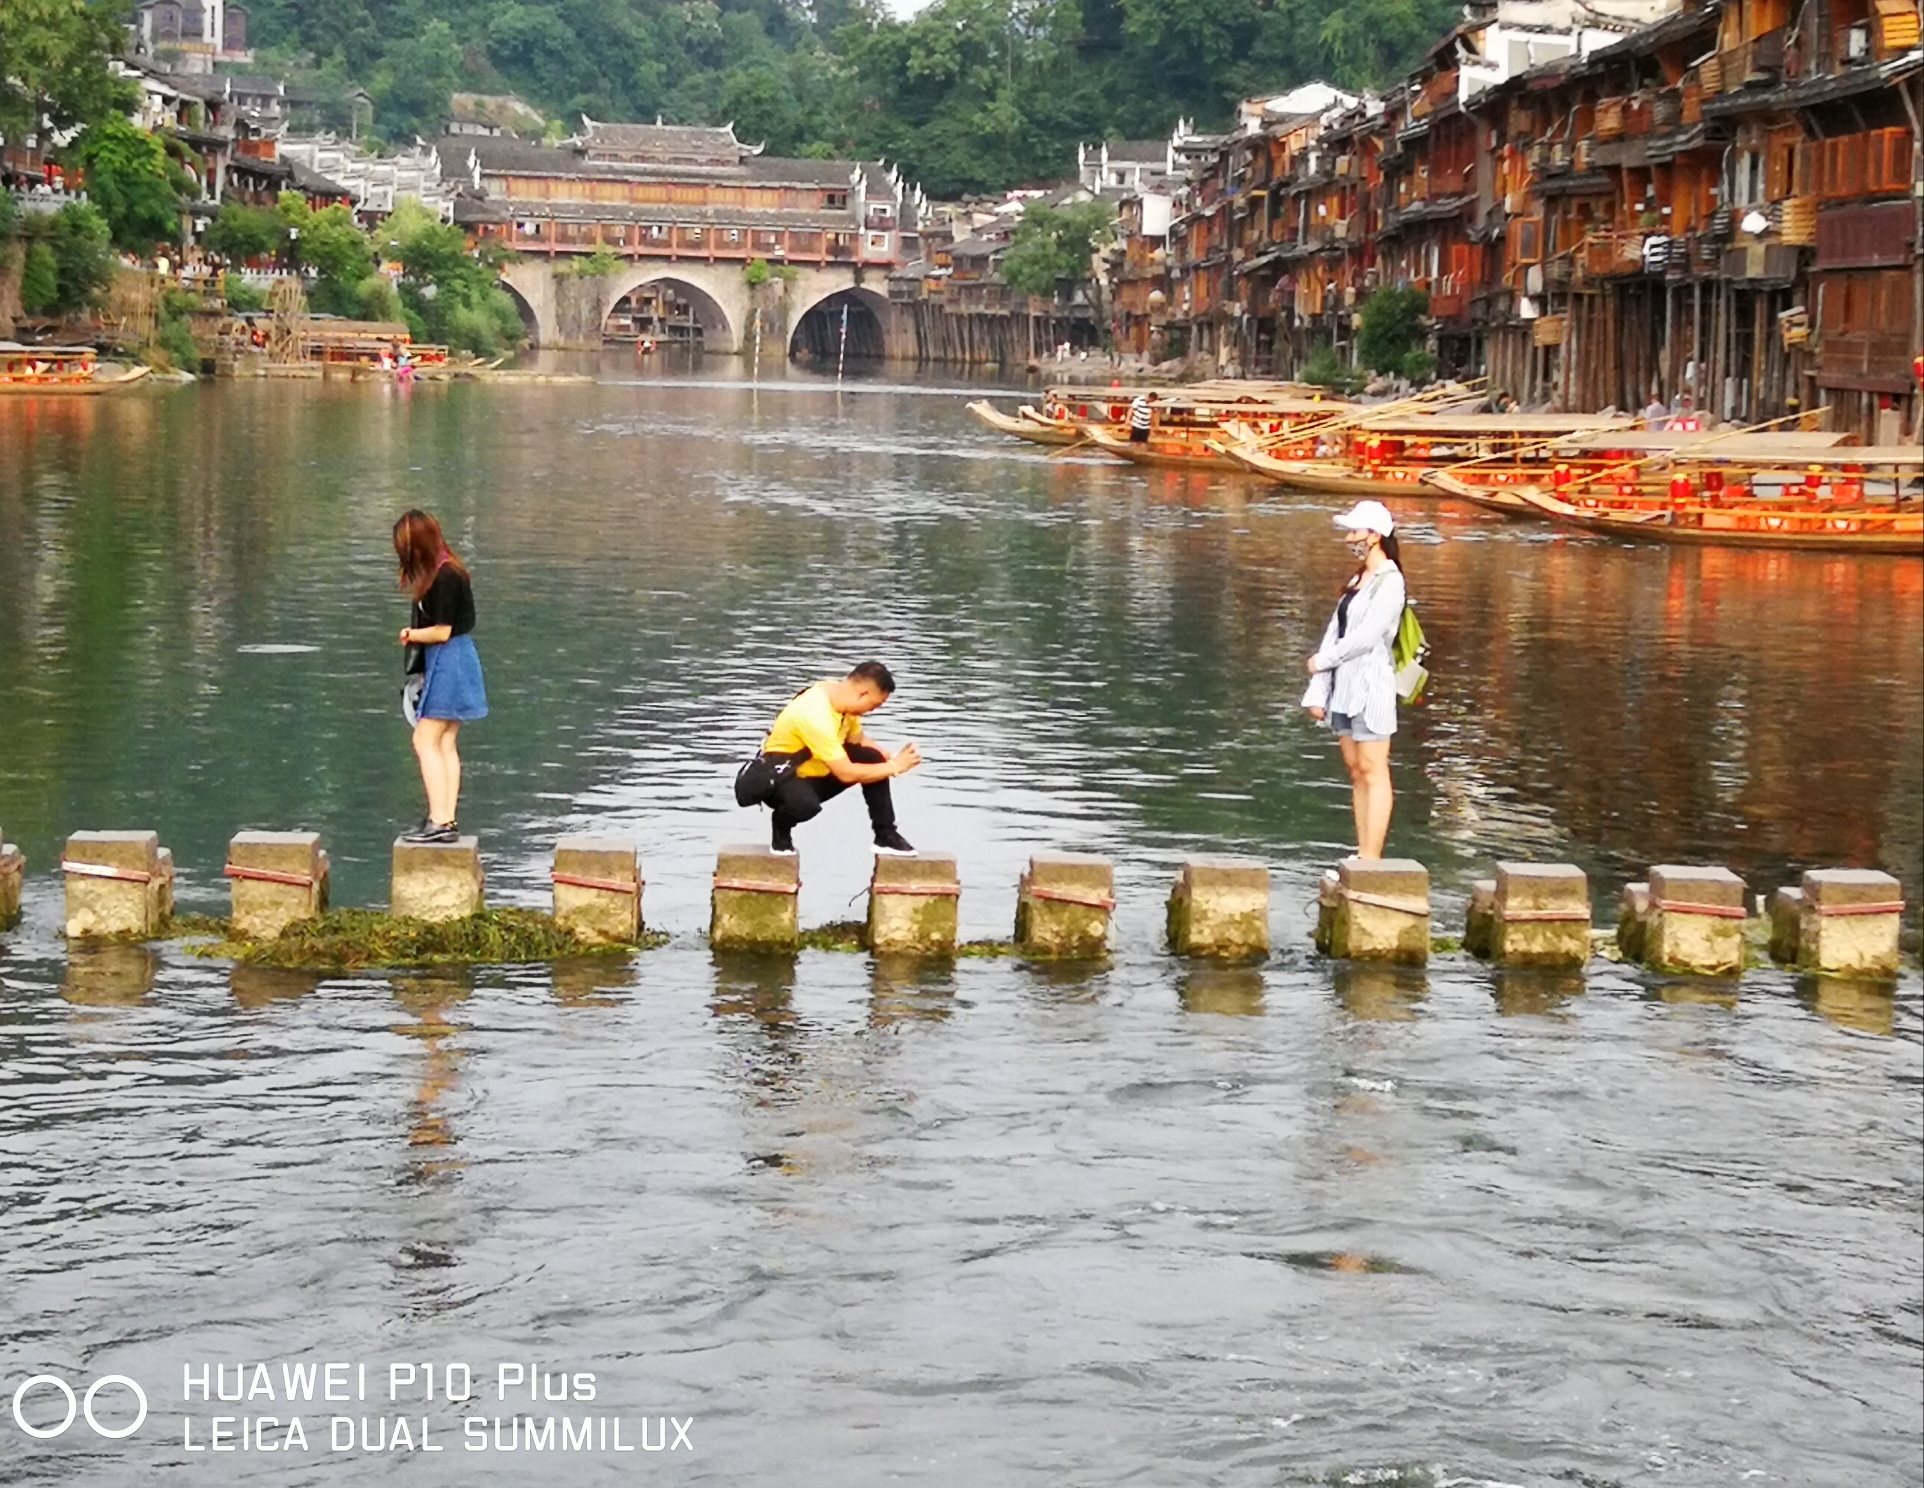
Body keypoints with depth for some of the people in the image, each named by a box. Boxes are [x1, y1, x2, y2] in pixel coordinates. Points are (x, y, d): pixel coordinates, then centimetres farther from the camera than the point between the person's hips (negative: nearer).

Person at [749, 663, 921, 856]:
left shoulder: (841, 695, -7)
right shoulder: (816, 714, -34)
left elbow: (858, 740, 10)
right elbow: (846, 773, -32)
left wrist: (893, 759, -7)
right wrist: (894, 767, -22)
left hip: (816, 771, 8)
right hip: (781, 774, -8)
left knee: (873, 759, -9)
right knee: (806, 805, -40)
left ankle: (885, 835, 1)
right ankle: (781, 830, -5)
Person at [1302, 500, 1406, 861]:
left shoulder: (1389, 581, -9)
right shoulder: (1356, 581, 16)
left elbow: (1367, 636, -17)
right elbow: (1334, 632, 12)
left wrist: (1323, 661, -5)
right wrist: (1317, 691, 7)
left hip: (1370, 684, -8)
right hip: (1344, 686, 9)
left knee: (1372, 771, -7)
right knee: (1356, 771, 8)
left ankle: (1372, 859, -8)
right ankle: (1362, 855, 11)